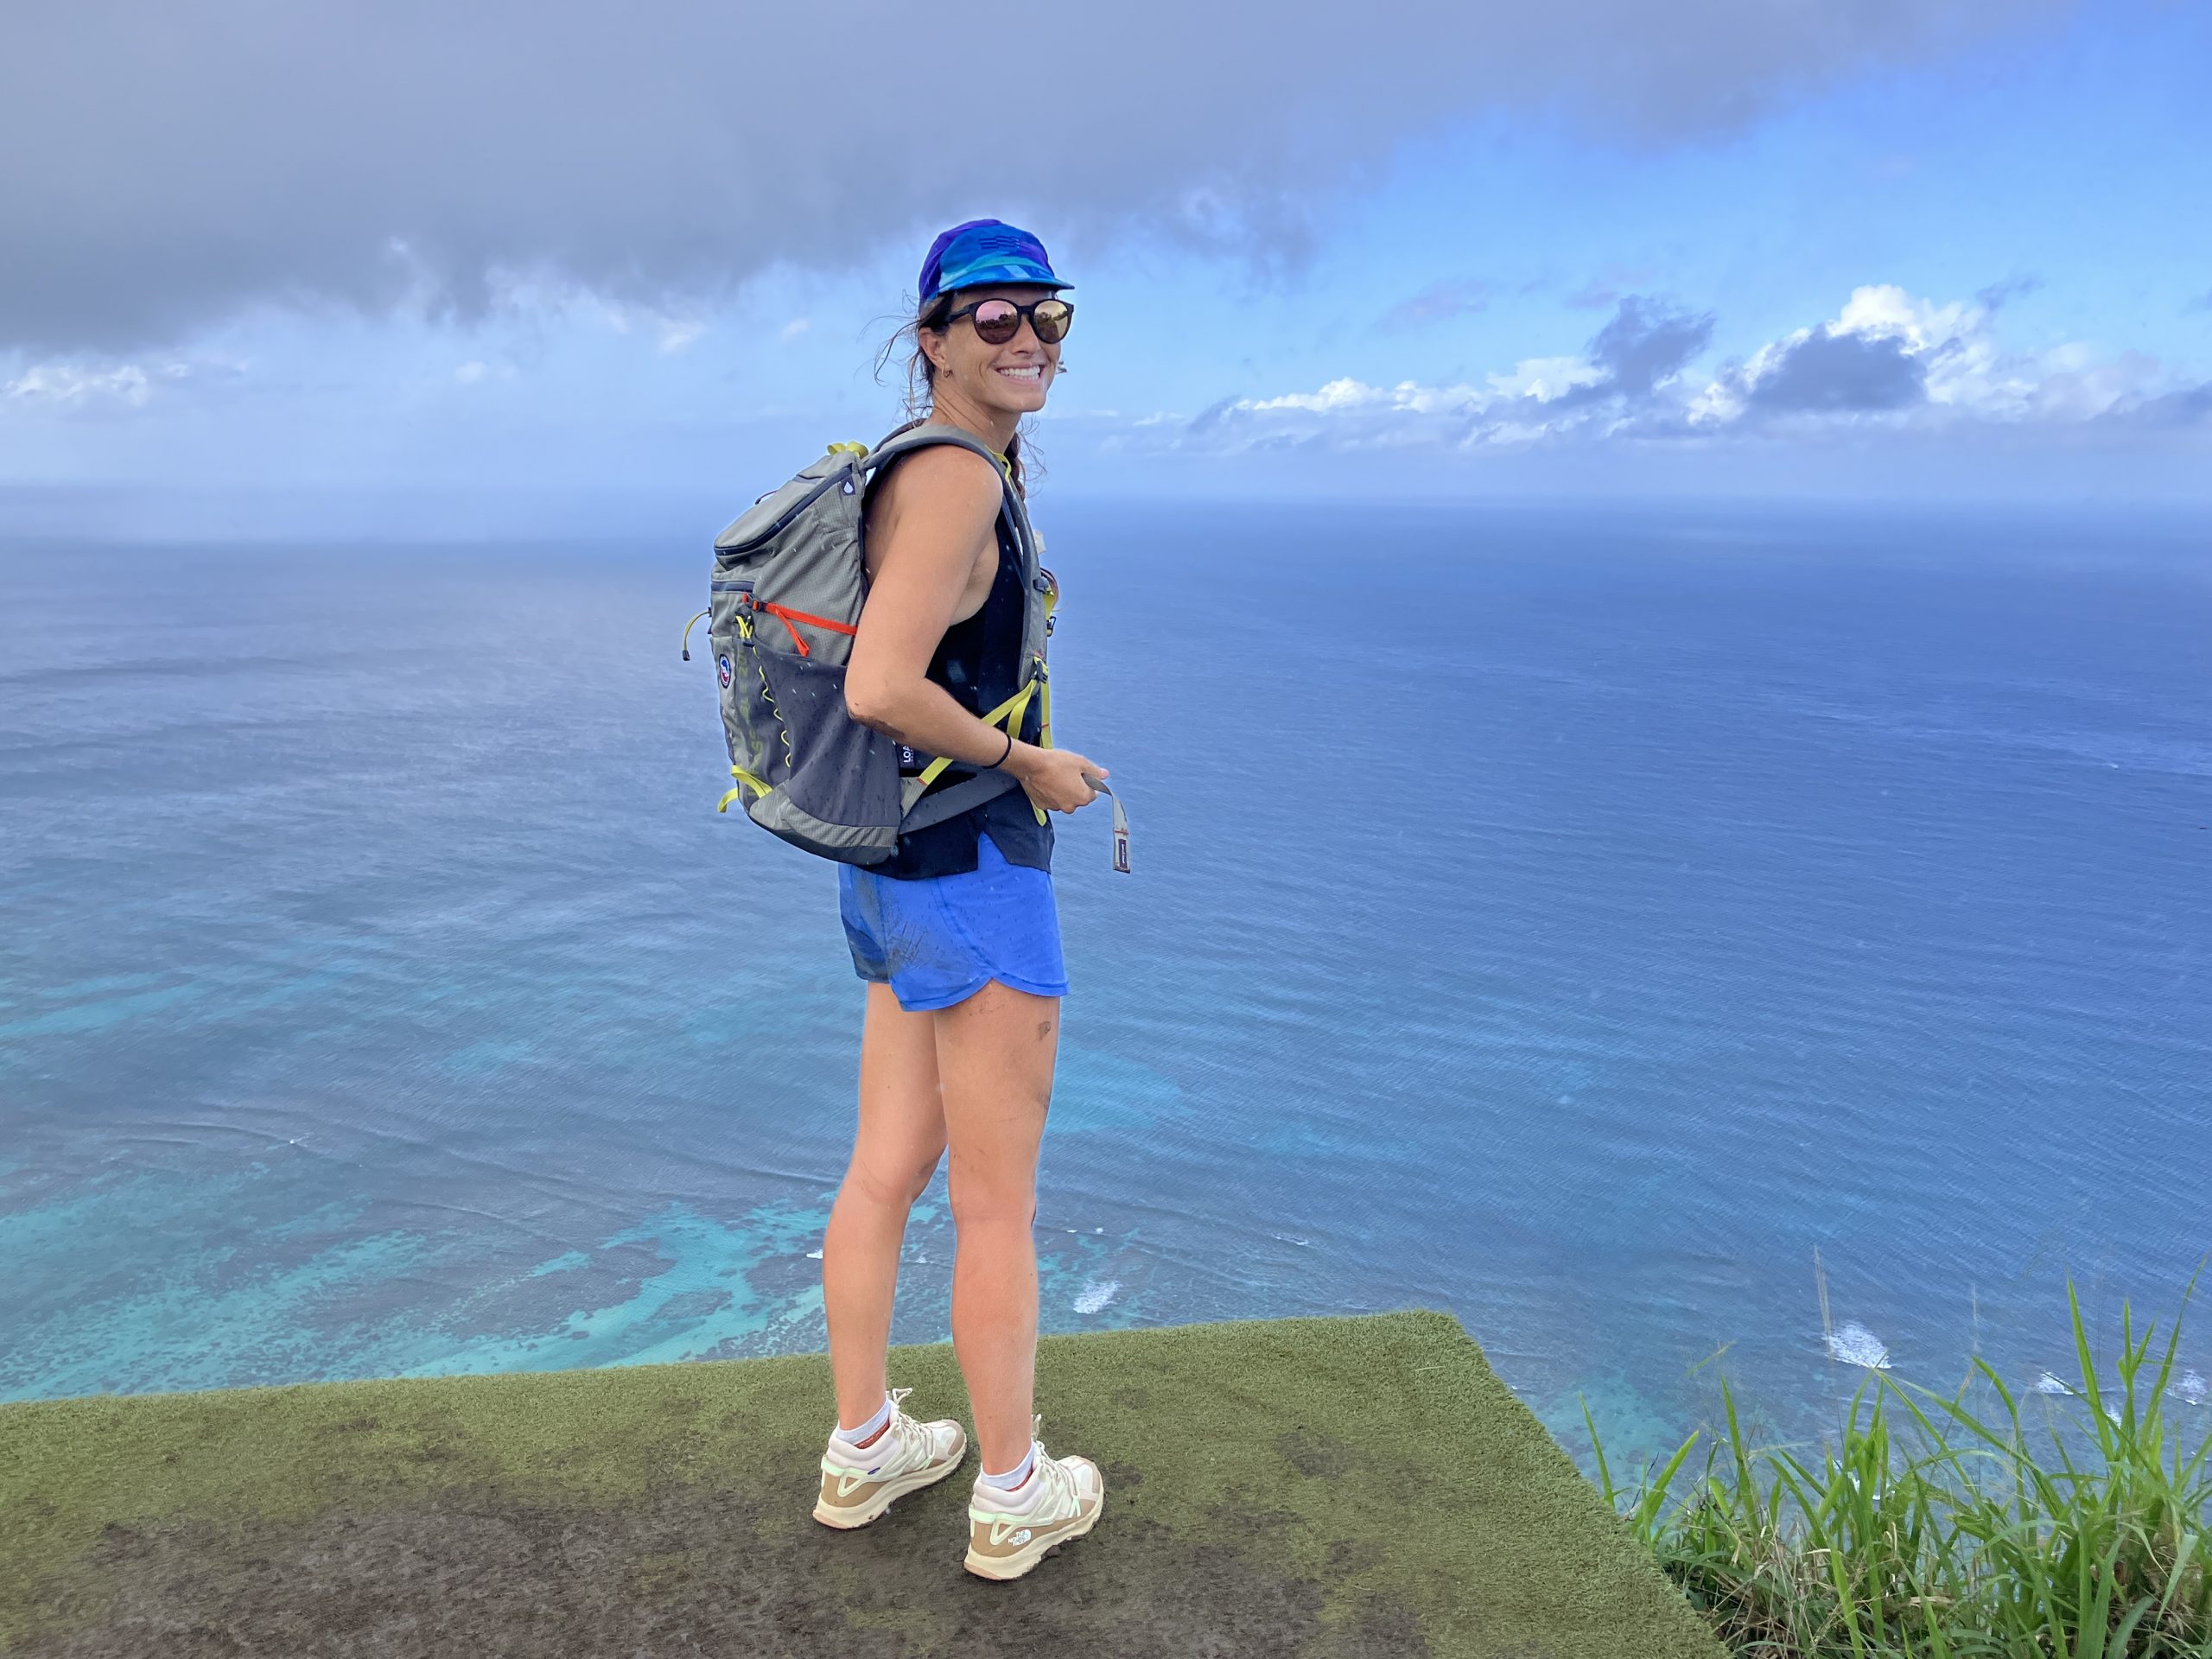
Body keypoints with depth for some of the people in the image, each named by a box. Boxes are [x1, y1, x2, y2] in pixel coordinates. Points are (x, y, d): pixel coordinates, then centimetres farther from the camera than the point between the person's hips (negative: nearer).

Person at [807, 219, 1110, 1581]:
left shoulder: (916, 472, 13)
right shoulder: (955, 475, -17)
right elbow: (881, 689, -26)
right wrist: (1034, 763, -14)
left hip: (893, 869, 10)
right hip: (973, 868, -10)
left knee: (887, 1172, 18)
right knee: (999, 1208, 6)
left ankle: (863, 1451, 35)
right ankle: (1014, 1496, 25)